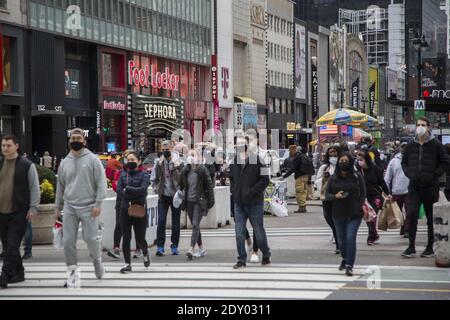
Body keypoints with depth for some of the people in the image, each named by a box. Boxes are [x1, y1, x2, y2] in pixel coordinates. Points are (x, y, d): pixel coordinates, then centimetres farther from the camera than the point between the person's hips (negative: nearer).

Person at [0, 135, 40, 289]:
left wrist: (33, 208, -8)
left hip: (18, 212, -5)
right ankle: (18, 273, 20)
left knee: (12, 246, -10)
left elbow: (35, 188, -1)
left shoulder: (27, 165, -1)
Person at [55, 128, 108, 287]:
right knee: (68, 241, -2)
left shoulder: (92, 159, -2)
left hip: (88, 207, -4)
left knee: (91, 238, -5)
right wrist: (58, 207, 16)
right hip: (69, 207, 4)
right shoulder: (65, 162, 11)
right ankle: (73, 271, 7)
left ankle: (97, 259, 26)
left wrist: (98, 204, -13)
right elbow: (60, 186, 18)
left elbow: (101, 183, -6)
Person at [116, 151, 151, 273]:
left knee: (140, 238, 2)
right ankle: (127, 264, 7)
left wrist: (127, 189, -11)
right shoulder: (123, 174, 8)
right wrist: (134, 194, -15)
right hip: (125, 209, 3)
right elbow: (119, 191, -4)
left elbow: (142, 189, -16)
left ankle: (145, 254, 34)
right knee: (126, 237, 0)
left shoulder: (144, 175, 0)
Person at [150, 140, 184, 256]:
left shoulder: (178, 163, -4)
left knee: (176, 223, 6)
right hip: (163, 197, 1)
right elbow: (153, 179, 12)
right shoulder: (158, 163, 3)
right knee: (161, 221, -6)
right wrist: (157, 190, 1)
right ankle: (160, 246, -4)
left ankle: (174, 246, 14)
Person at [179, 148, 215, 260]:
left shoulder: (202, 170, -6)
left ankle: (191, 249, -21)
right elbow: (181, 185, 17)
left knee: (195, 225, -14)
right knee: (195, 226, 11)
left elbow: (209, 186, -5)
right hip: (189, 202, 6)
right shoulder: (185, 171, 7)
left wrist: (210, 201, -8)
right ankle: (201, 249, 21)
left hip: (199, 201, -5)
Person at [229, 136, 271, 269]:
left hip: (255, 203, -4)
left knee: (259, 231, 8)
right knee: (239, 233, 1)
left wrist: (252, 192, -18)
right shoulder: (233, 161, 8)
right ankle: (241, 260, 8)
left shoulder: (257, 160, -8)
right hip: (239, 203, 4)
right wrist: (234, 191, 6)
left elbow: (265, 179, -11)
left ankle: (266, 255, 28)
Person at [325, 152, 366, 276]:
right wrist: (335, 196, -15)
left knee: (350, 239, -12)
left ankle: (349, 266, -5)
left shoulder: (357, 177, -2)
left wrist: (360, 206, -10)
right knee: (341, 240, 14)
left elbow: (363, 194, 2)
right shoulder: (333, 178, 3)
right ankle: (345, 258, 40)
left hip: (354, 214, -3)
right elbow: (327, 195, 6)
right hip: (338, 214, 3)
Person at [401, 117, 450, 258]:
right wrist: (408, 173, 3)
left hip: (430, 187, -3)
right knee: (412, 215, -4)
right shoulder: (411, 145, 8)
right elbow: (404, 162, 20)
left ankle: (430, 248, 13)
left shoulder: (436, 144, -3)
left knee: (431, 217, 5)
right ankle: (411, 247, 2)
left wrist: (434, 175, -11)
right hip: (414, 187, 3)